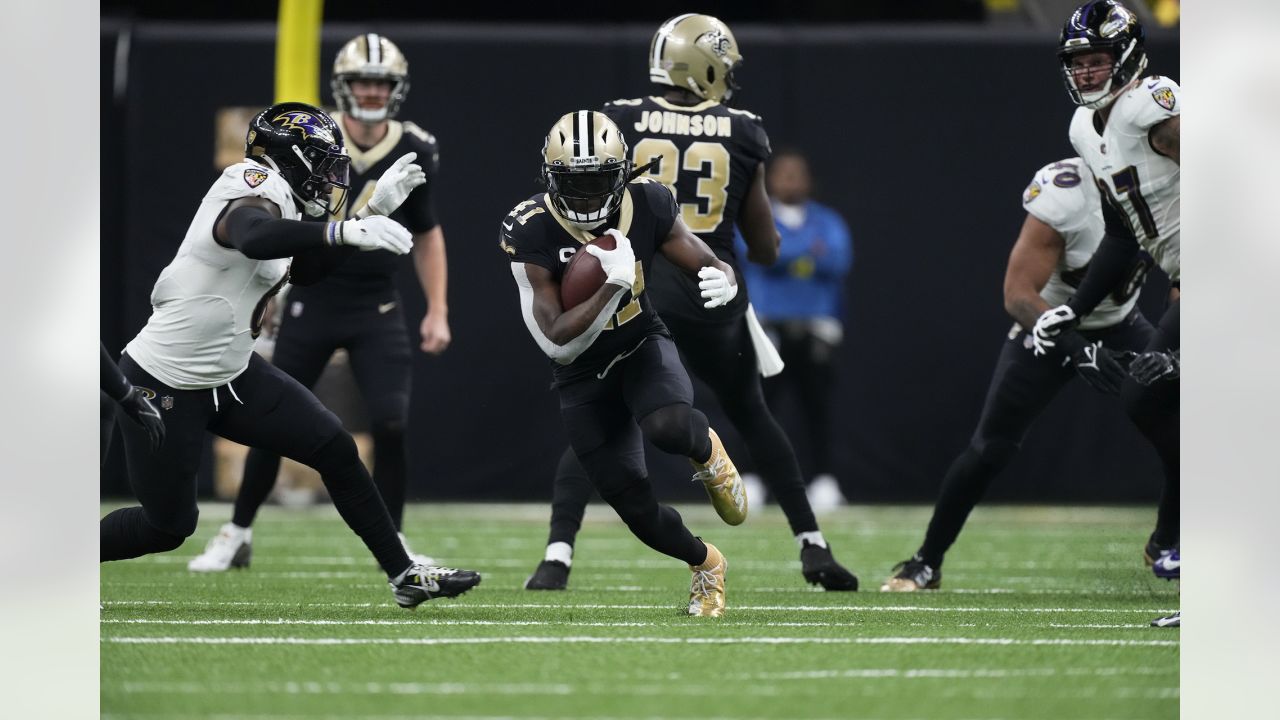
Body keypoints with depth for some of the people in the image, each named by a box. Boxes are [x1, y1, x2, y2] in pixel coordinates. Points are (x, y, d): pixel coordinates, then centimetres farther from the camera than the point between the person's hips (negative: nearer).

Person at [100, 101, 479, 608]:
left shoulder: (271, 193, 6)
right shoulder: (258, 187, -22)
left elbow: (304, 270, 21)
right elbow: (254, 238, -47)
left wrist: (374, 210, 13)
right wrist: (346, 231, -57)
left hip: (229, 374, 9)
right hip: (165, 388, -9)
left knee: (335, 451, 3)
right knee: (168, 526, 3)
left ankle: (404, 575, 11)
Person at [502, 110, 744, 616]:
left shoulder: (647, 207, -17)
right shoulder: (529, 233, -24)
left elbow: (709, 265, -7)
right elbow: (557, 342, -27)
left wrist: (722, 282, -32)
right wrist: (612, 285, -38)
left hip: (642, 346, 0)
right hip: (583, 378, 0)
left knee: (668, 428, -34)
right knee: (636, 508, -2)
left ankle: (707, 451, 4)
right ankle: (704, 563, 30)